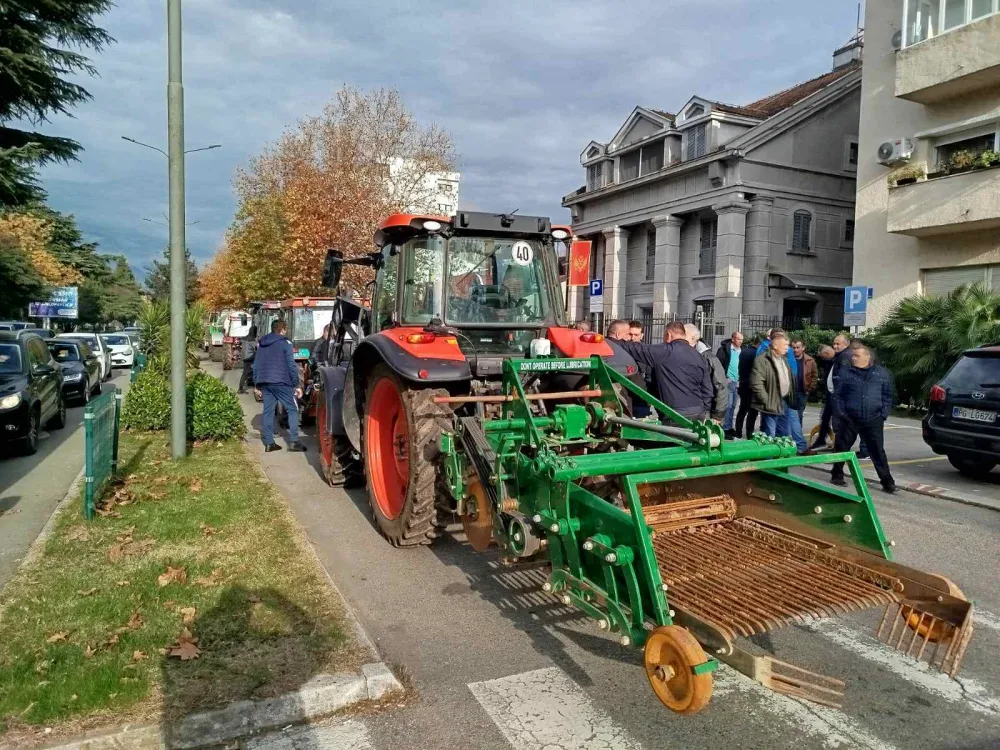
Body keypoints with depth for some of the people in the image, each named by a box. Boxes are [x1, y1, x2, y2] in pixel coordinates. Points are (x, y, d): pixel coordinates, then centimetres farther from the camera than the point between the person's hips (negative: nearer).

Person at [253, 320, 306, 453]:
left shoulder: (261, 344, 17)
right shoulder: (285, 343, -3)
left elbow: (256, 365, 18)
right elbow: (291, 365, -8)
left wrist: (256, 384, 23)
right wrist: (296, 385, -5)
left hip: (264, 382, 6)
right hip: (280, 382, -6)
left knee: (268, 411, 10)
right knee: (292, 409, 0)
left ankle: (269, 443, 9)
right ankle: (294, 441, -8)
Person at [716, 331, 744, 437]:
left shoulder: (742, 351, 11)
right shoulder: (724, 349, -7)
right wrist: (724, 378, -15)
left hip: (737, 382, 6)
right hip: (727, 381, -6)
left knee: (733, 406, 11)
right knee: (728, 405, -8)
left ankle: (729, 427, 20)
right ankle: (725, 428, -3)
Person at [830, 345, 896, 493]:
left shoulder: (882, 373, 6)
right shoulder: (845, 372, 2)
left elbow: (887, 396, 10)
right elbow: (838, 395, 3)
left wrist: (883, 415, 0)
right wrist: (841, 413, -6)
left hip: (873, 420, 0)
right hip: (849, 419, 0)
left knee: (878, 451, 2)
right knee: (842, 448, 8)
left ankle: (887, 481, 7)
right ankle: (837, 475, 24)